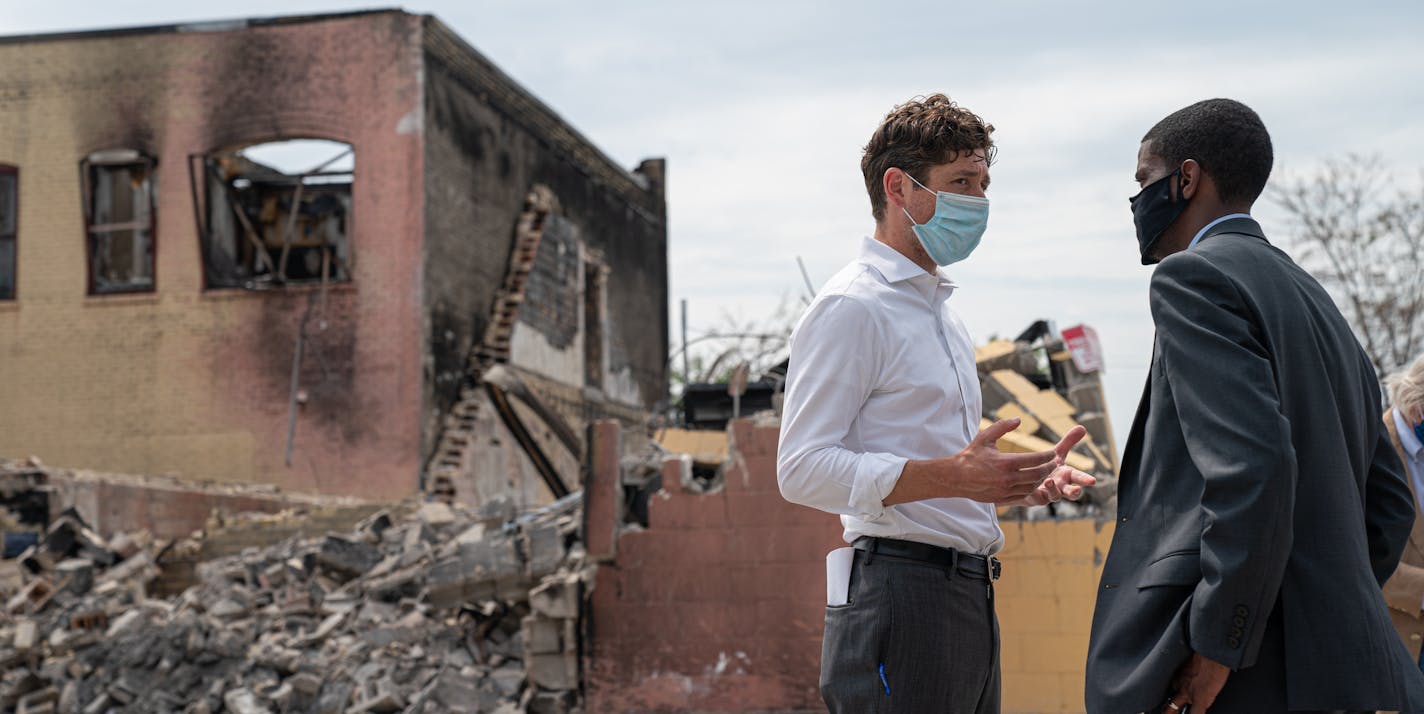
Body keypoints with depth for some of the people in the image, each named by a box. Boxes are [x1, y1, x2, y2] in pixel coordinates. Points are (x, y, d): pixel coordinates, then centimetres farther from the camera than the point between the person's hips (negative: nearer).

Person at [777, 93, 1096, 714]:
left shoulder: (939, 310, 22)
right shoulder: (851, 307, -7)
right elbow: (803, 469, -17)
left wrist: (1019, 479, 9)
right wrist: (953, 476, -25)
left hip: (968, 594, 9)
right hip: (899, 593, -9)